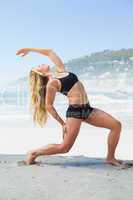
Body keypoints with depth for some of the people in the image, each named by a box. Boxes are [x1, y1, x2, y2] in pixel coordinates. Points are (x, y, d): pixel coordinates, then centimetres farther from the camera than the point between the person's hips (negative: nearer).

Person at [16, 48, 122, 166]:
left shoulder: (60, 70, 15)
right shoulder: (51, 83, -5)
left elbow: (50, 52, 25)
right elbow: (48, 106, -4)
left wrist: (29, 49, 33)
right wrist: (62, 123, -4)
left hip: (87, 109, 7)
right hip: (74, 111, -7)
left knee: (116, 125, -1)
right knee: (64, 147, -2)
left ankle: (110, 158, 9)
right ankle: (33, 153, 14)